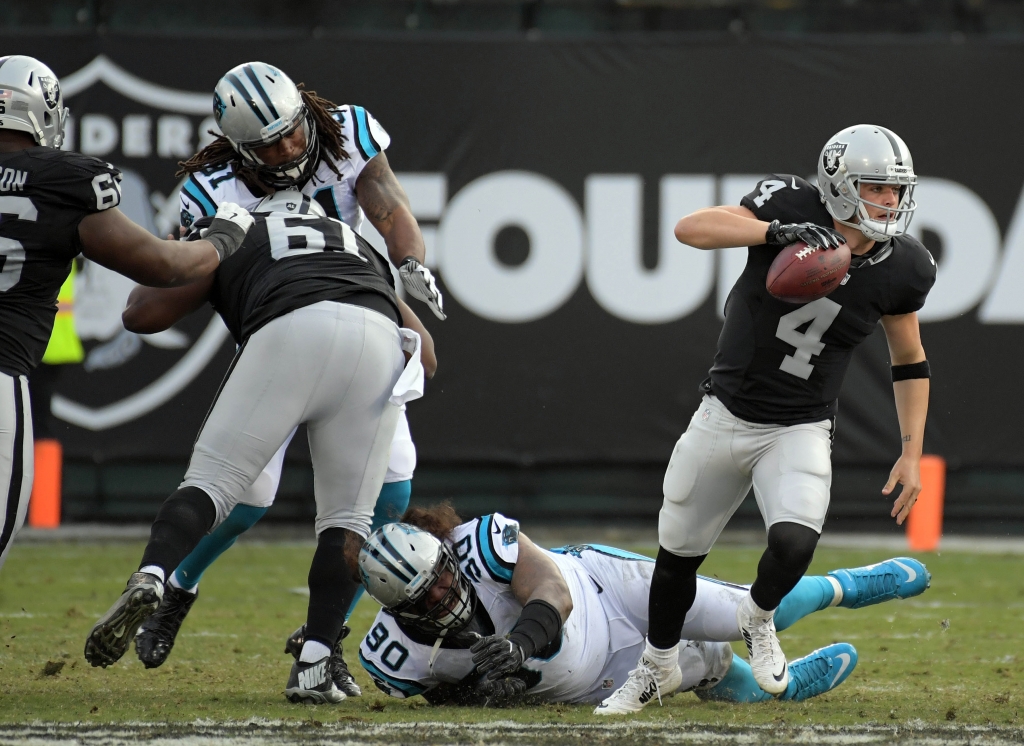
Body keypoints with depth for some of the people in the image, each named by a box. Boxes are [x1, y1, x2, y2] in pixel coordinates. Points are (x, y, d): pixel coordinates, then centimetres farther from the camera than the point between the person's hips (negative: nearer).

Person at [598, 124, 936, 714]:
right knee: (678, 554, 12)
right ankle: (658, 666, 41)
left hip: (801, 431, 0)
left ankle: (759, 619, 10)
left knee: (794, 543, -26)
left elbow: (909, 362, 6)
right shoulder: (791, 208, -17)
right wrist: (777, 231, -42)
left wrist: (912, 454, 1)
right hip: (726, 416, 0)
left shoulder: (901, 268, -9)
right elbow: (691, 228, -29)